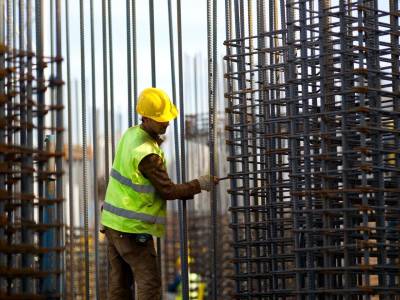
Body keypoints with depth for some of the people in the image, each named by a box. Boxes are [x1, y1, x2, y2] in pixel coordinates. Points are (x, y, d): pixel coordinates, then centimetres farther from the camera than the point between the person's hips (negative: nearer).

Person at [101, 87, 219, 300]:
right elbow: (167, 191, -14)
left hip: (113, 221, 9)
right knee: (149, 281, -3)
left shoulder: (130, 134, 4)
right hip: (133, 229, -9)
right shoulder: (147, 155, -23)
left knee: (119, 281, 13)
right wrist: (200, 185, -4)